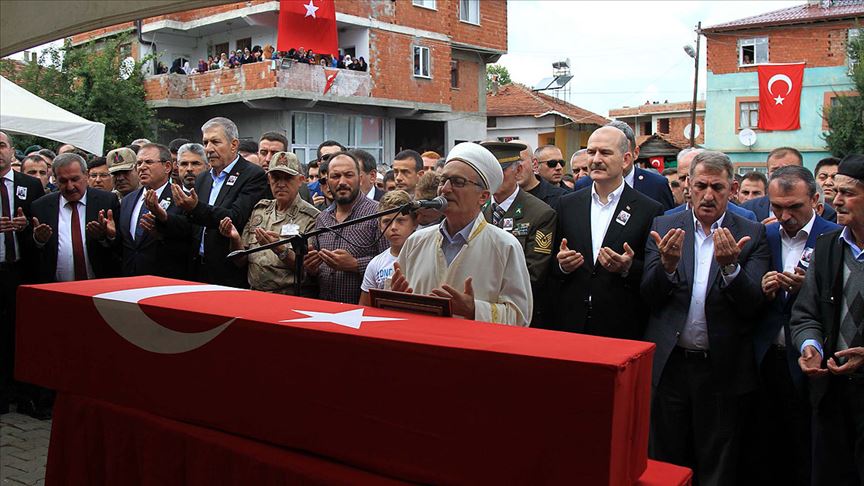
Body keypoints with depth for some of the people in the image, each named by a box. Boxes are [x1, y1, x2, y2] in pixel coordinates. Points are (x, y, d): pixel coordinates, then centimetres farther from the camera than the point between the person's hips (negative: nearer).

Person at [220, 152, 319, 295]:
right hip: (254, 297, 4)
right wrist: (235, 239, -2)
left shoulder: (312, 218, -1)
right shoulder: (259, 210, 17)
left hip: (290, 299, -4)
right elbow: (242, 262, 19)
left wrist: (280, 249, -19)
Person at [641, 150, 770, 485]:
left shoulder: (751, 235, -1)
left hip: (723, 369, -1)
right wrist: (667, 264, -24)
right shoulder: (664, 227, 3)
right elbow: (649, 295, -4)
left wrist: (730, 266, -28)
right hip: (669, 364, 1)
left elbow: (753, 304, -10)